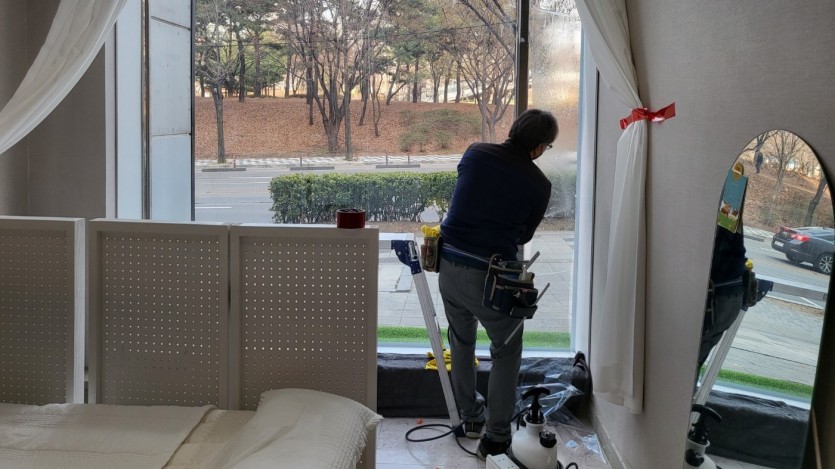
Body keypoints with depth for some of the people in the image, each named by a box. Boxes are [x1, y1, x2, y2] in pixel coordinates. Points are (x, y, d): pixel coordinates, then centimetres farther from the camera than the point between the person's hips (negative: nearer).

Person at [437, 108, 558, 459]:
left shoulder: (475, 153, 1)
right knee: (506, 352, 15)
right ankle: (495, 438, 16)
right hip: (489, 276, -4)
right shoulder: (539, 184, -5)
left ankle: (470, 415, 39)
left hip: (449, 265, 4)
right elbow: (524, 235, 8)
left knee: (461, 342, 24)